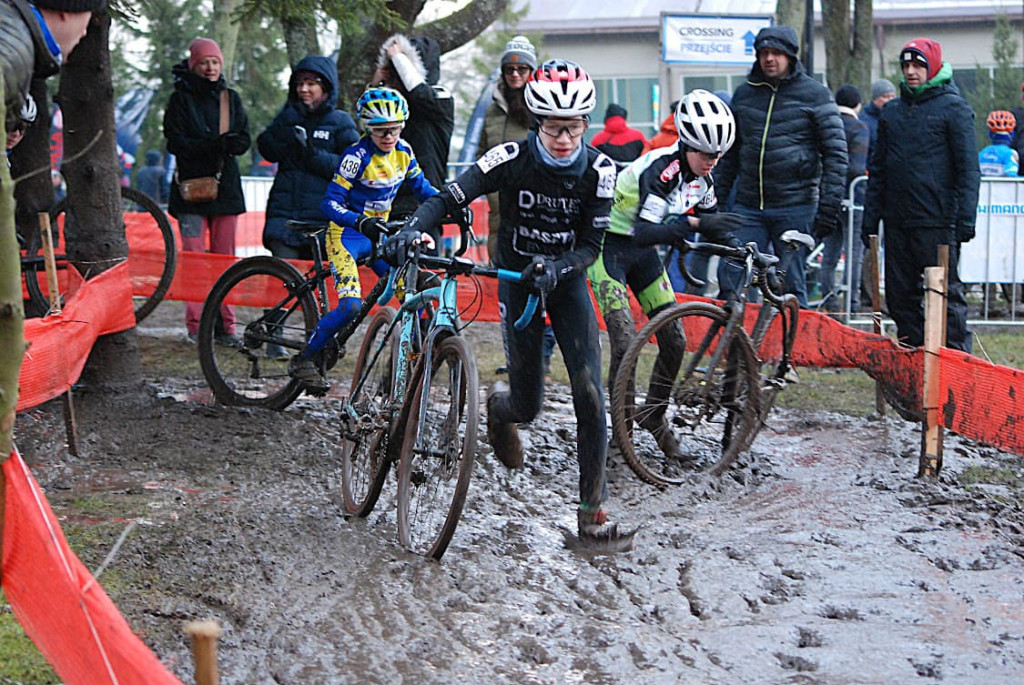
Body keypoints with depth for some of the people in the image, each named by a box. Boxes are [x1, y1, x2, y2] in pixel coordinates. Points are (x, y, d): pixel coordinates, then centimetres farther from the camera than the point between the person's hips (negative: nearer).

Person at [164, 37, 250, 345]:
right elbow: (175, 143, -6)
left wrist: (227, 142, -15)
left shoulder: (230, 98, 15)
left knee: (225, 258, 2)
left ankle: (225, 325, 6)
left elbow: (244, 140, 8)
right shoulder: (181, 99, 5)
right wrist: (214, 145, -18)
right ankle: (195, 325, -4)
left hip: (225, 186, 3)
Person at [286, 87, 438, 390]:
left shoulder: (403, 152, -1)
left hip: (377, 234, 6)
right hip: (347, 234, -6)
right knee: (351, 305, -23)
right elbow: (330, 202, -22)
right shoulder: (357, 156, -20)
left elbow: (422, 188, 11)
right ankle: (305, 359, -4)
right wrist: (361, 222, -40)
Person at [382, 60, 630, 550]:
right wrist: (410, 231, -38)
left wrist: (556, 266, -32)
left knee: (590, 398, -12)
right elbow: (448, 200, -19)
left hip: (567, 281, 1)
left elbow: (591, 244, -13)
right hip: (517, 279, -1)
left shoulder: (599, 170, -15)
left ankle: (592, 514, -4)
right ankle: (500, 404, 40)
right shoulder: (512, 159, -19)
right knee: (528, 406, -1)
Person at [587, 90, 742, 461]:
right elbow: (644, 232, -38)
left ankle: (655, 417, 19)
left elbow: (712, 226, 9)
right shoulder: (660, 169, -28)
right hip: (609, 246, -7)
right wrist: (695, 224, -47)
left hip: (643, 251, 7)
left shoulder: (701, 177, -4)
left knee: (674, 341, 1)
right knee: (625, 343, -17)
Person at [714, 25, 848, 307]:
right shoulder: (744, 93, 12)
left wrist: (829, 207, -8)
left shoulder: (815, 94, 0)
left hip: (795, 208, -3)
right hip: (748, 207, 4)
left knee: (791, 285, 1)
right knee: (728, 278, -5)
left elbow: (836, 152, -2)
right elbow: (729, 152, 20)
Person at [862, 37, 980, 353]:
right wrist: (870, 218, 14)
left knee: (945, 293, -3)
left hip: (937, 221, -6)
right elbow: (878, 170, 20)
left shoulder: (953, 107, 0)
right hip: (897, 221, 6)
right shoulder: (892, 111, 16)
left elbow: (968, 168, -5)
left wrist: (966, 218, -12)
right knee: (900, 294, 8)